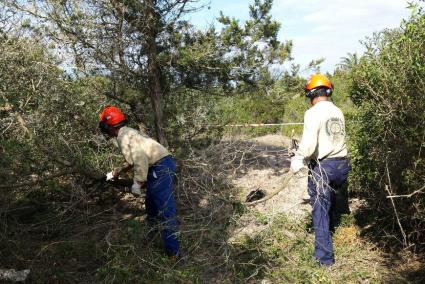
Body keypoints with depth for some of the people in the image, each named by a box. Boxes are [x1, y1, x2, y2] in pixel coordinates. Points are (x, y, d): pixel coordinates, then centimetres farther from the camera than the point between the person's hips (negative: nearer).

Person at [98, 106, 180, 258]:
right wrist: (114, 173, 40)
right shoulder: (128, 132, 20)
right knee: (151, 204, 27)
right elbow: (133, 159, 31)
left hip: (160, 168, -11)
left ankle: (173, 250, -9)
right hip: (159, 167, 11)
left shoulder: (124, 137, -12)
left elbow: (140, 158, -25)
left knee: (165, 210, -11)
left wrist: (137, 182, -17)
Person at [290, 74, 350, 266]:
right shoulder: (338, 112, 7)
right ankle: (328, 234, 48)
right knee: (332, 203, 27)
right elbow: (338, 138, 7)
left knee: (321, 210, 2)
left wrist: (297, 161, -10)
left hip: (322, 166, -7)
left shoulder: (313, 113, -13)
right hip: (341, 164, 7)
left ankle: (325, 257, 6)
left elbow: (308, 144, -22)